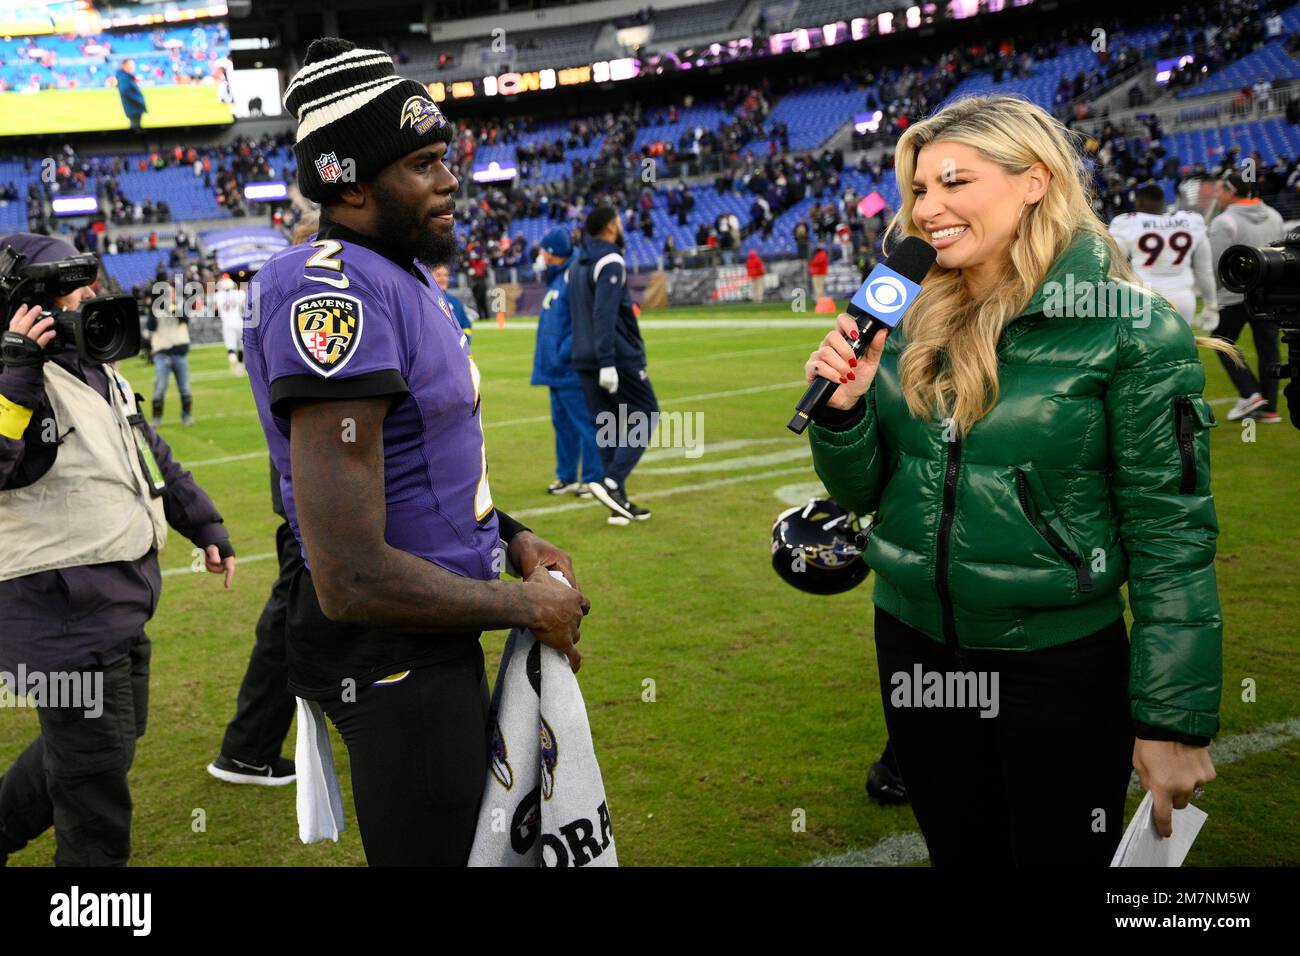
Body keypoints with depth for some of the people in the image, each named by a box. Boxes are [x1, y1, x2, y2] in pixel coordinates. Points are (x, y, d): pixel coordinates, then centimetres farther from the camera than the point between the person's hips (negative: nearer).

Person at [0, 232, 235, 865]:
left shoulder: (98, 372, 13)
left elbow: (152, 454, 21)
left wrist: (204, 525, 22)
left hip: (121, 608, 10)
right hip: (63, 615, -10)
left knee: (106, 738, 23)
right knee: (96, 760, 4)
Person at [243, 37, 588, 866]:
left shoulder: (402, 279, 8)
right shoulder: (337, 295, -26)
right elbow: (353, 580, -31)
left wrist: (509, 538, 7)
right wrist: (526, 607, -18)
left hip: (437, 640, 10)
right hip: (392, 660, -10)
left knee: (475, 823, 28)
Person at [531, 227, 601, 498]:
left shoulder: (573, 278, -15)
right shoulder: (555, 280, 16)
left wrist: (565, 353, -22)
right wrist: (550, 357, 13)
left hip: (570, 371, -10)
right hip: (555, 370, 10)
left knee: (584, 424, -3)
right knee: (562, 424, 16)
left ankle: (593, 479, 3)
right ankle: (567, 477, 25)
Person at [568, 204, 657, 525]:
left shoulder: (577, 265, 15)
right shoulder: (611, 263, -12)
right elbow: (604, 316, -21)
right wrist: (607, 363, -24)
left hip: (584, 360, 8)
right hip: (619, 359, -8)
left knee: (607, 428, 9)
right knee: (646, 416, 2)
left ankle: (619, 505, 11)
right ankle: (612, 482, -13)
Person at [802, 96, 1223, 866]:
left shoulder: (1132, 328, -13)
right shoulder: (909, 319, 1)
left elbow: (1171, 530, -12)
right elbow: (862, 492, 7)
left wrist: (1175, 717, -13)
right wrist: (841, 407, -13)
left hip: (1061, 663, -4)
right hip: (913, 644, 5)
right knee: (959, 852, 20)